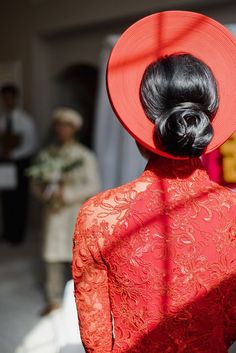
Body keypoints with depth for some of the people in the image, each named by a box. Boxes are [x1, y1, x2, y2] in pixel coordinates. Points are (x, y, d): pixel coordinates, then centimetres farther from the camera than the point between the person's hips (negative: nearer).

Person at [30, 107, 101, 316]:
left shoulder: (85, 156, -6)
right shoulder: (47, 155, 6)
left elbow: (94, 186, -11)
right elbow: (36, 182, 10)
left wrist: (67, 194, -18)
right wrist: (43, 191, -12)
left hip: (78, 213, -3)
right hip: (54, 213, 3)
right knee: (53, 256, 6)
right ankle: (55, 301, 21)